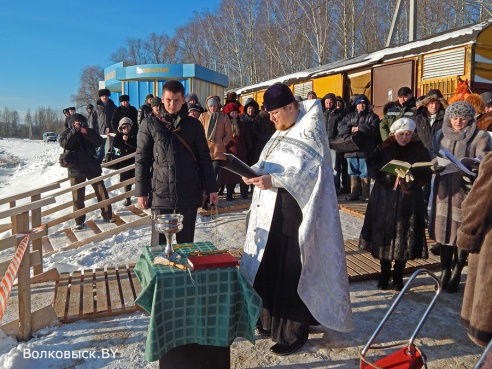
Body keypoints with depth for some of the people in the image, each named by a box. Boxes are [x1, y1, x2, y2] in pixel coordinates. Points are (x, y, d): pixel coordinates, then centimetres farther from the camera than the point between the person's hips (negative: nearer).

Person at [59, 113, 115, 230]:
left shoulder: (89, 131, 6)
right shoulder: (66, 133, 3)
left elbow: (99, 142, -9)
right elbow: (65, 144, -18)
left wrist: (87, 132, -20)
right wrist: (75, 130, -21)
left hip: (93, 167, 2)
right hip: (76, 169, -1)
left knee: (102, 192, 2)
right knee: (78, 196, 2)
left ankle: (107, 215, 14)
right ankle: (79, 221, 13)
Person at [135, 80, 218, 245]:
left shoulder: (194, 125, 6)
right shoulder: (150, 124, 2)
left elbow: (204, 158, 8)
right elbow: (141, 160, 3)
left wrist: (211, 188, 4)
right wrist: (141, 192, -1)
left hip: (189, 193, 1)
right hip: (160, 193, -1)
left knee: (186, 240, 11)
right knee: (159, 242, 4)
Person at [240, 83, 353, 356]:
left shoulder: (310, 132, -11)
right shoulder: (281, 133, 15)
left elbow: (308, 170, -19)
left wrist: (273, 181, -27)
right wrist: (254, 172, -4)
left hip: (295, 211, -8)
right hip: (273, 210, 9)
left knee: (291, 271, -2)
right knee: (269, 267, 13)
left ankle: (294, 333, 13)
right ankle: (272, 321, 30)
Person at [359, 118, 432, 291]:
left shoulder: (420, 150, 4)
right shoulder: (383, 149, 4)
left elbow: (426, 174, -4)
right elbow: (372, 168, -7)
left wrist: (410, 174, -23)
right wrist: (392, 172, -21)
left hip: (408, 201, 0)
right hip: (384, 200, 1)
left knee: (404, 239, 2)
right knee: (384, 237, 3)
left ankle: (398, 276, 19)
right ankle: (384, 275, 19)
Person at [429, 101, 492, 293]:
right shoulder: (441, 135, 9)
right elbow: (433, 155, 11)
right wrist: (437, 164, -12)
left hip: (467, 189, -3)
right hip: (444, 189, 4)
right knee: (444, 230, 8)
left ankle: (456, 274, 18)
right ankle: (445, 271, 21)